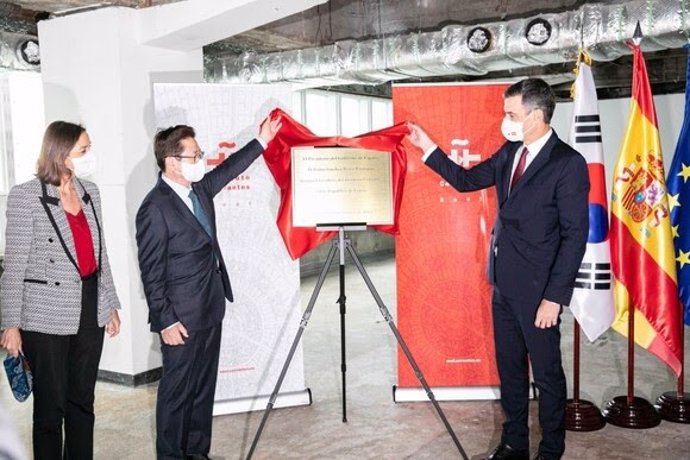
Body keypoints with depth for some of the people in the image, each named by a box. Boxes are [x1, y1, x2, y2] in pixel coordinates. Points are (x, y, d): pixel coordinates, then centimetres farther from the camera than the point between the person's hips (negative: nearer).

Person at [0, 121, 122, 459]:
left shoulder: (90, 191, 7)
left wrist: (110, 304, 16)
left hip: (90, 313, 5)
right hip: (47, 318, -5)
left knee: (82, 401, 14)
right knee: (51, 406, 6)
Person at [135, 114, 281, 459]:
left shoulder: (199, 188, 5)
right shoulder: (155, 209, -19)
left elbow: (227, 170, 25)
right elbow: (151, 272, -17)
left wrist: (261, 142, 25)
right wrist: (166, 321, -16)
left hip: (210, 310, 8)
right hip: (182, 318, -8)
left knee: (204, 386, 17)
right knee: (177, 391, 5)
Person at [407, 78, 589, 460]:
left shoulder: (568, 163, -14)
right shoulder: (509, 153, 7)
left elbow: (575, 236, -15)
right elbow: (465, 180, 17)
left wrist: (555, 297, -17)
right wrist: (427, 146, 9)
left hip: (537, 289, -7)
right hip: (503, 283, 7)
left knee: (546, 372, 8)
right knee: (510, 368, 17)